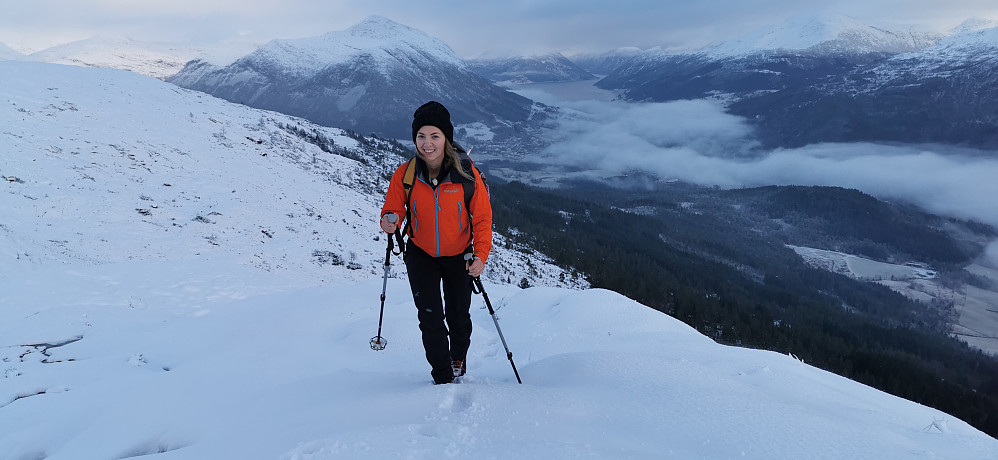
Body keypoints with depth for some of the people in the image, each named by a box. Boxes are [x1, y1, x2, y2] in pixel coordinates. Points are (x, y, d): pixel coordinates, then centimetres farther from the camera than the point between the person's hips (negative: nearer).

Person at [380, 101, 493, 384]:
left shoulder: (467, 174, -20)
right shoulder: (405, 174, -16)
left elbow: (482, 217, -12)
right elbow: (393, 208, -4)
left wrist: (481, 255, -23)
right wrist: (390, 221, -28)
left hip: (459, 255, 0)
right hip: (421, 255, 0)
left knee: (458, 316, 17)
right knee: (430, 318, -5)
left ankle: (459, 361, 47)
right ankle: (443, 377, 14)